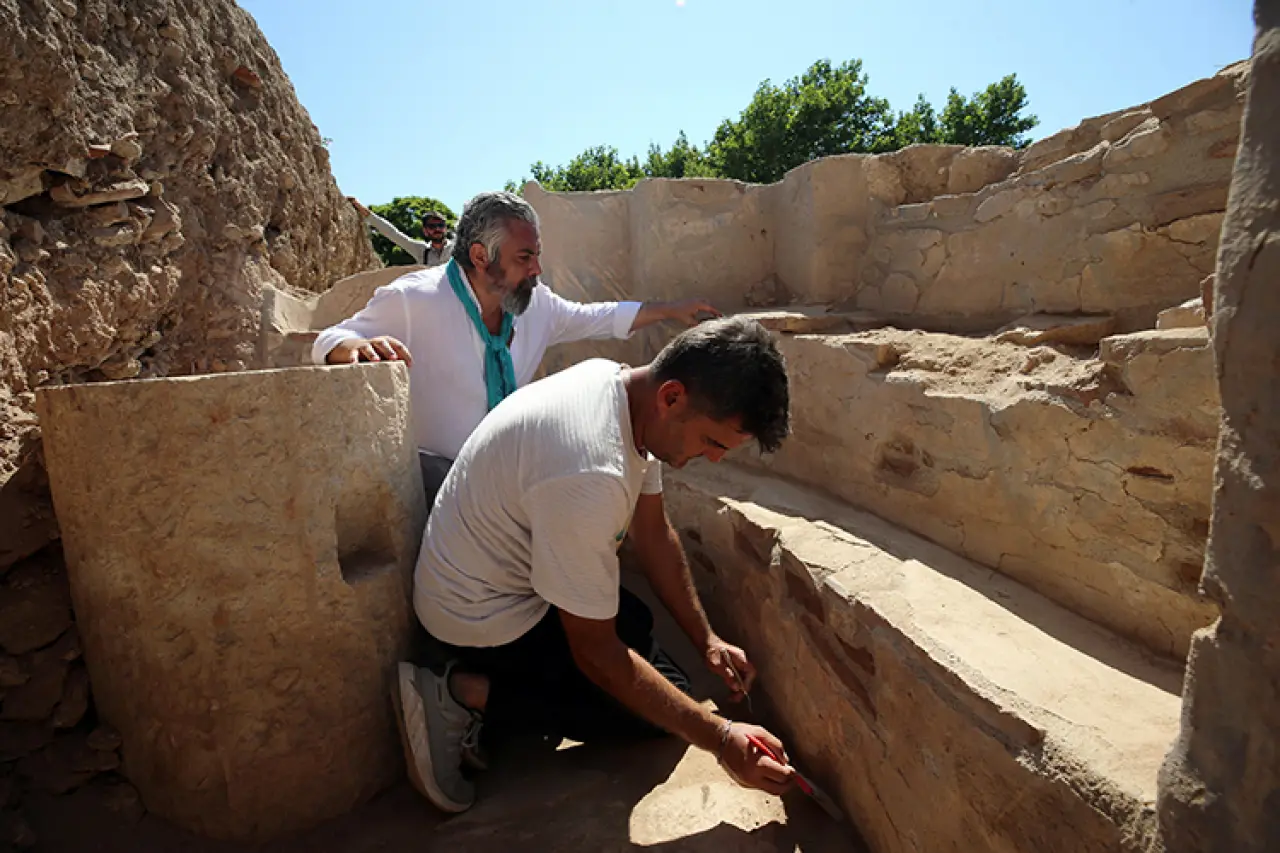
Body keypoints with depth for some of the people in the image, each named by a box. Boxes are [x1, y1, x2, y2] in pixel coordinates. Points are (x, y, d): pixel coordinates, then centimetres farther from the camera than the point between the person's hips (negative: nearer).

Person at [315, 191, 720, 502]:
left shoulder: (535, 302, -1)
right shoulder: (413, 300, -18)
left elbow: (594, 318, 15)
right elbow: (327, 344, -11)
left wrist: (670, 310, 17)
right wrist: (359, 346, -37)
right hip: (434, 470, -6)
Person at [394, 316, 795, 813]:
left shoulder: (625, 384, -10)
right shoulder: (589, 474, -38)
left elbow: (652, 530, 2)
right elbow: (595, 655, -26)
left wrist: (707, 640, 1)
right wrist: (721, 740, -19)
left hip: (509, 574, 9)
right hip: (481, 620, -8)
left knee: (638, 623, 21)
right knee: (659, 701, -1)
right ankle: (467, 695, -4)